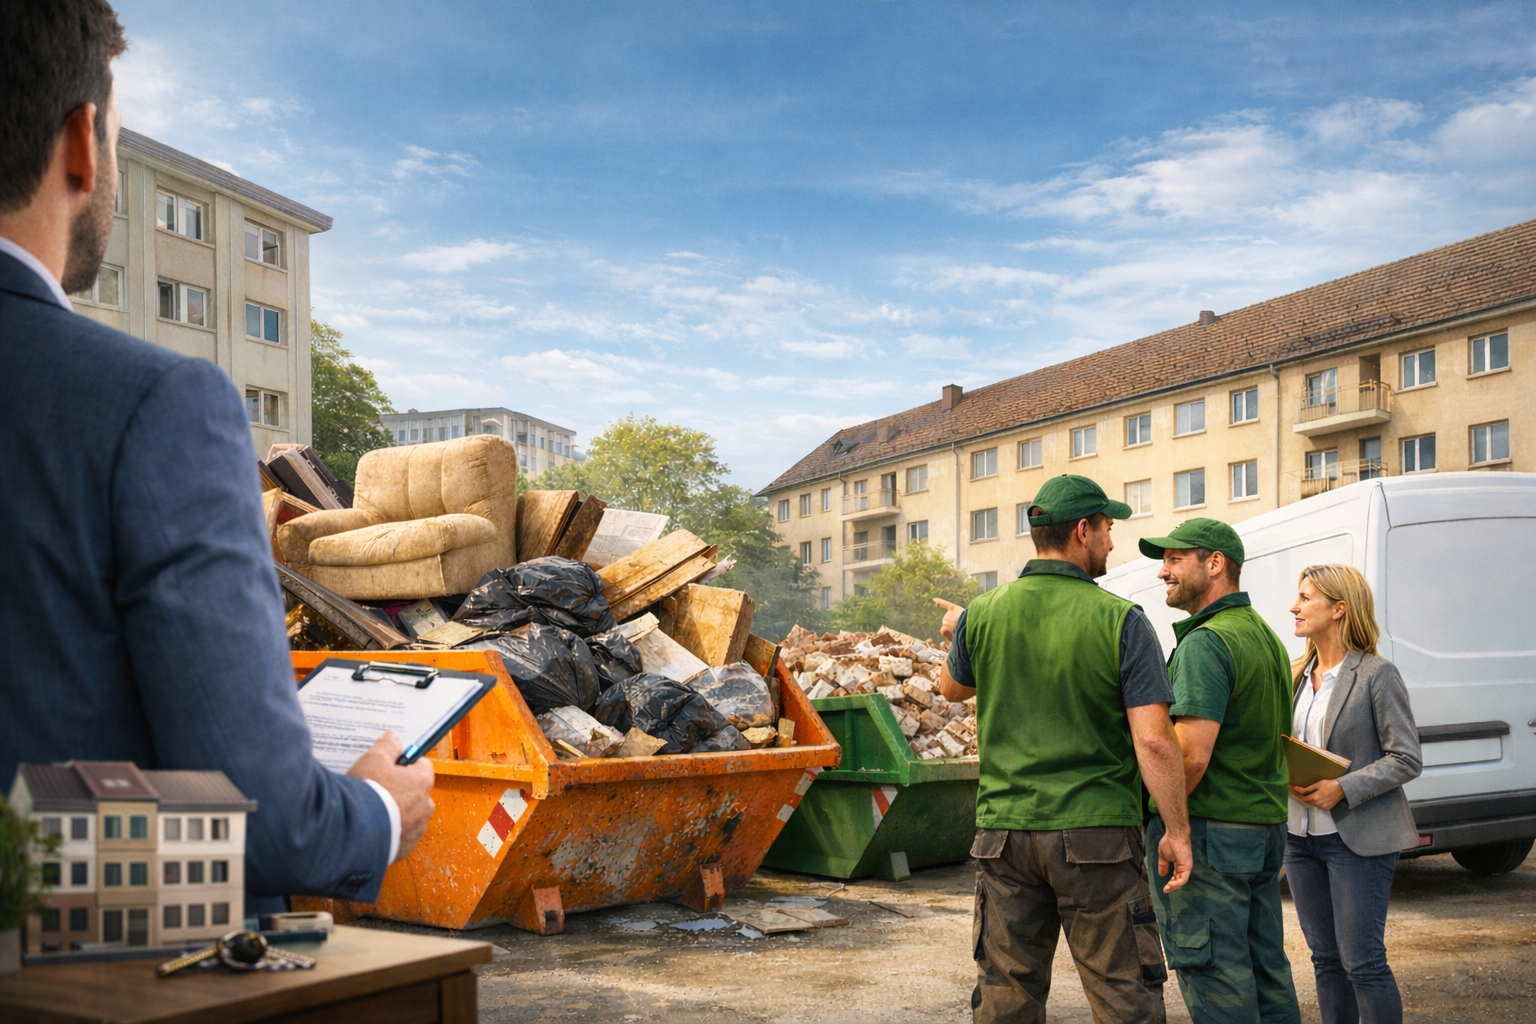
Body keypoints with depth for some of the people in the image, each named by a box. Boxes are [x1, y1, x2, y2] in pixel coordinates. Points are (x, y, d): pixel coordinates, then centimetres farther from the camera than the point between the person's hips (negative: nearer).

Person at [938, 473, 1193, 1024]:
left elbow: (953, 688, 20)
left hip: (1004, 830, 4)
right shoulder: (1120, 620, -10)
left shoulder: (983, 614, 0)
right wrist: (1177, 831, -5)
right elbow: (1153, 740, -14)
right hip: (1096, 834, -3)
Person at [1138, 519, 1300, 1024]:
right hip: (1266, 824, 10)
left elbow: (1192, 755, -24)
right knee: (1265, 966, 16)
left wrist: (1152, 817, -11)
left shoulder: (1206, 643, -17)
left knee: (1213, 971, -3)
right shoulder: (1266, 636, 15)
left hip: (1211, 830, -10)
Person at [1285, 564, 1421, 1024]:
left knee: (1362, 962, -3)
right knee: (1326, 959, 13)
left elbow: (1407, 759, -11)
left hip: (1358, 839, -6)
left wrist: (1342, 788, -19)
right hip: (1301, 837, 6)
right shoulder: (1298, 675, 10)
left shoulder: (1377, 674, -9)